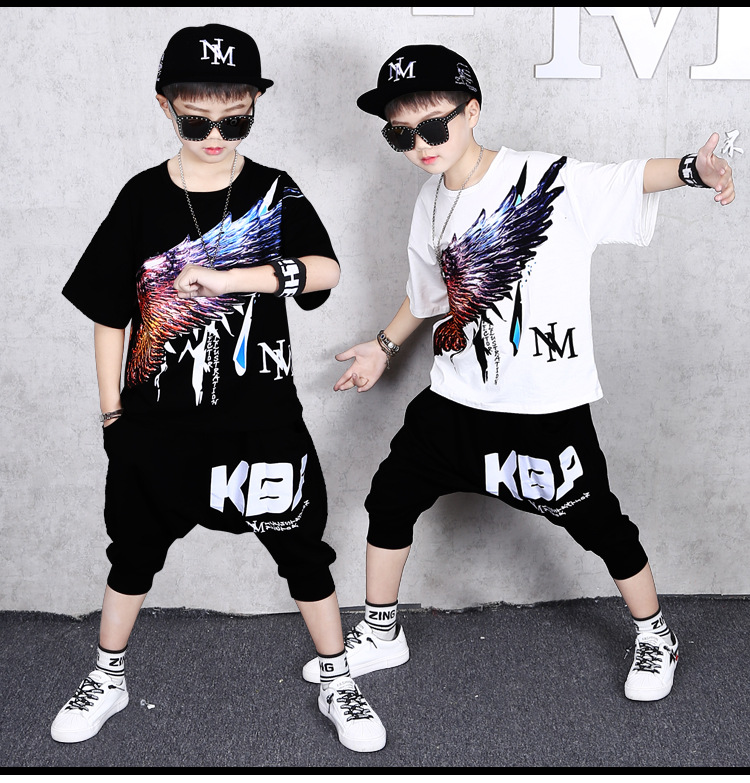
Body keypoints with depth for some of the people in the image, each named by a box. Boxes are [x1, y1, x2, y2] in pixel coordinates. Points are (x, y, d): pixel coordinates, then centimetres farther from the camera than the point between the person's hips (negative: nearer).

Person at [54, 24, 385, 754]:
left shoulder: (275, 192, -4)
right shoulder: (143, 198, -3)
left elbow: (325, 270, -21)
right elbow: (109, 311, 2)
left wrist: (224, 278, -29)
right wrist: (112, 411, 3)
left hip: (263, 416, -1)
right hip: (159, 419, 1)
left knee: (303, 550, 8)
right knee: (134, 550, 15)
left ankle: (337, 684, 29)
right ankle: (107, 679, 38)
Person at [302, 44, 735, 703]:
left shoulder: (548, 179, -13)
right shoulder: (433, 205, 6)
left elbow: (631, 178, -21)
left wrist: (693, 167, -41)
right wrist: (384, 346, 31)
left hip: (548, 405, -5)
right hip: (458, 397, 6)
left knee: (596, 519, 4)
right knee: (392, 495, 9)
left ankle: (655, 637, 32)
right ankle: (380, 636, 30)